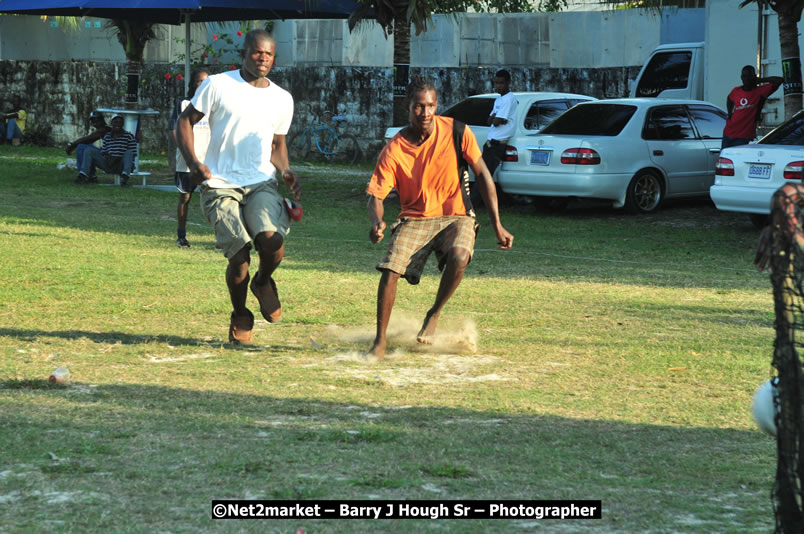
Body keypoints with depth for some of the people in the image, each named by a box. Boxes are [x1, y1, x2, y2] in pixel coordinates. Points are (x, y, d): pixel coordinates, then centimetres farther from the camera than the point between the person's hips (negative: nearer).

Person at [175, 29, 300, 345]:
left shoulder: (282, 100, 13)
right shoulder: (218, 86, 0)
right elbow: (185, 121, 5)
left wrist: (285, 171, 6)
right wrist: (193, 162, -11)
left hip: (261, 183, 3)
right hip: (221, 185, -2)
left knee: (272, 240, -25)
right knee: (239, 256, -15)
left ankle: (264, 283, 11)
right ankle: (240, 316, 15)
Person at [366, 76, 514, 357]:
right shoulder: (394, 149, -10)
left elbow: (482, 175, -1)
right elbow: (376, 194, -9)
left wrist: (497, 225, -4)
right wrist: (376, 223, -33)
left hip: (455, 216, 0)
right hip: (414, 219, 0)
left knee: (459, 257, -33)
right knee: (389, 270, -23)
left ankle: (434, 315, -6)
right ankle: (380, 341, -5)